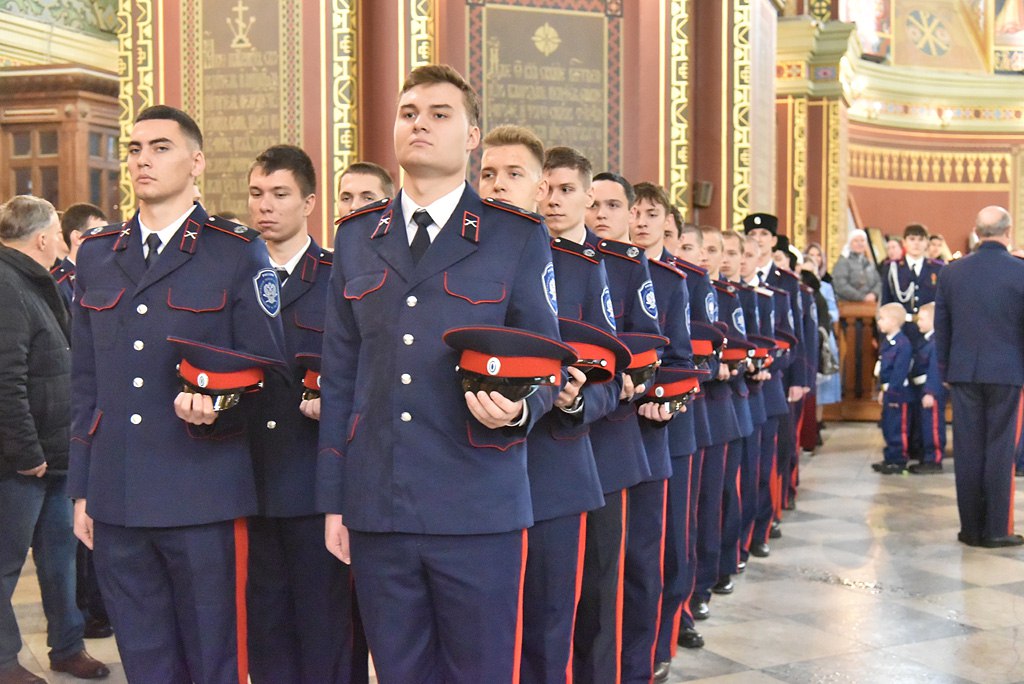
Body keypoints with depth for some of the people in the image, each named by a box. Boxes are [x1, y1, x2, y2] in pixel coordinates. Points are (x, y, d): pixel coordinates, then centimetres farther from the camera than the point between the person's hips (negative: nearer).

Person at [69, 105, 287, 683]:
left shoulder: (240, 253, 0)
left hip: (204, 499, -4)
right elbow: (86, 381, 15)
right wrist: (82, 489, 13)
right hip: (116, 500, 4)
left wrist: (216, 405, -18)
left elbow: (266, 367, 2)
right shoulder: (96, 255, 14)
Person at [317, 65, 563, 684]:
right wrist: (333, 500, 10)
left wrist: (516, 408, -20)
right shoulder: (357, 238, 11)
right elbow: (339, 377, 12)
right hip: (375, 511, 3)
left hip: (479, 514, -3)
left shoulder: (519, 237, 1)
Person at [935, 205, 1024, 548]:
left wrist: (945, 370, 16)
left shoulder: (951, 272, 2)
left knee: (968, 451, 7)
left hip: (963, 372, 3)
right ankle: (995, 529, 7)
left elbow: (941, 327, 7)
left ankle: (971, 528, 13)